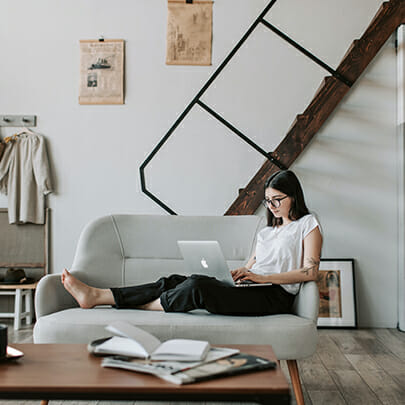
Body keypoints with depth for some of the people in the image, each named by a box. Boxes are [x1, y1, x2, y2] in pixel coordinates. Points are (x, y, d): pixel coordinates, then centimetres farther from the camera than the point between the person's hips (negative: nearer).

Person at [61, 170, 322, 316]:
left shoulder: (308, 224, 6)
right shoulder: (269, 230, 29)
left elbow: (311, 271, -7)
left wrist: (262, 277, -13)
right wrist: (241, 272, -2)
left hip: (275, 296, -7)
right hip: (249, 290, 7)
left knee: (198, 285, -30)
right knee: (175, 281, -11)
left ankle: (142, 307, -11)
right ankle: (95, 296, -15)